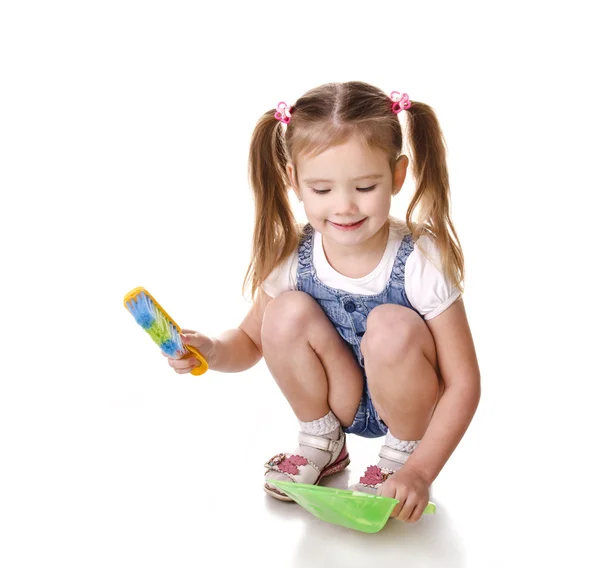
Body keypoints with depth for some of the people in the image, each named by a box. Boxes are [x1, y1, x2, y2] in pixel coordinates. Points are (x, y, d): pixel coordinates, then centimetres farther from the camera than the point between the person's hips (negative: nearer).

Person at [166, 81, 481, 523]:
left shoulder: (421, 263, -26)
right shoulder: (292, 257, -16)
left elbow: (463, 383, -21)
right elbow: (251, 341, -1)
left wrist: (420, 471, -27)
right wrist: (213, 350, -24)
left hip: (409, 404, -3)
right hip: (340, 401, 3)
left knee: (392, 327, -33)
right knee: (288, 312, -22)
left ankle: (400, 456, -5)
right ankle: (322, 444, 2)